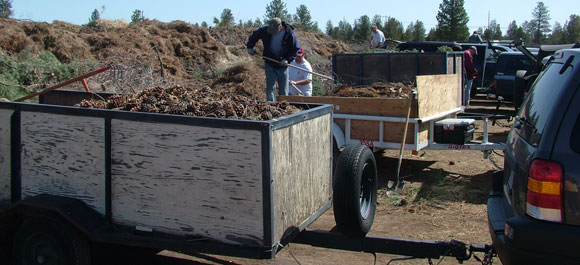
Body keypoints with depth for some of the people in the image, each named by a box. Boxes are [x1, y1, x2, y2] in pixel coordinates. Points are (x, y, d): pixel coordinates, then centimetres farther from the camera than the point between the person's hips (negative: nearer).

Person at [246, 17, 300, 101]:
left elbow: (295, 50, -5)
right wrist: (250, 47, 2)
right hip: (269, 64, 1)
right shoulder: (265, 30, -8)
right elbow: (254, 36, 12)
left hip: (282, 65, -1)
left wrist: (287, 59, -18)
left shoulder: (290, 34, -13)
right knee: (270, 88, -1)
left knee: (283, 91, 5)